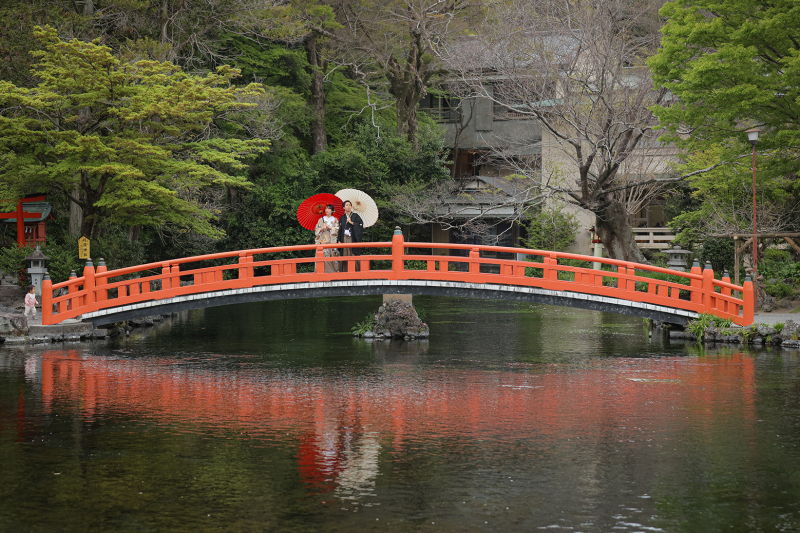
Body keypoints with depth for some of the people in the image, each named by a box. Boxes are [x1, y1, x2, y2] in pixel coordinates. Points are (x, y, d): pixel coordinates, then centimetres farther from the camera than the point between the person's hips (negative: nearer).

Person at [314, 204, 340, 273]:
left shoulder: (335, 220, 10)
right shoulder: (321, 219, 13)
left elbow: (337, 230, 1)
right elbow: (316, 230, 9)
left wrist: (329, 227, -11)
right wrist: (321, 229, -10)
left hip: (332, 240, -1)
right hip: (323, 240, 1)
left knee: (332, 254, -7)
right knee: (324, 255, -10)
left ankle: (335, 270, -2)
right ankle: (325, 271, -8)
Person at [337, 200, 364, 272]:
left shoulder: (355, 216, 6)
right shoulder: (342, 218, 14)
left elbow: (360, 224, -5)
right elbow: (340, 229, 13)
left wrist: (351, 222, -10)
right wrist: (339, 240, 5)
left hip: (353, 239, -3)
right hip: (344, 239, 3)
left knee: (354, 255, -9)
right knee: (345, 256, -2)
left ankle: (356, 271, -6)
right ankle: (345, 272, 0)